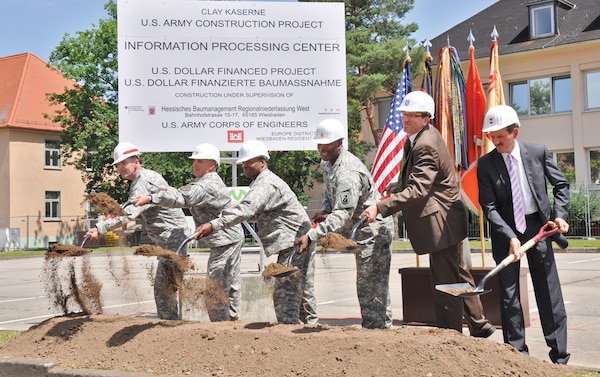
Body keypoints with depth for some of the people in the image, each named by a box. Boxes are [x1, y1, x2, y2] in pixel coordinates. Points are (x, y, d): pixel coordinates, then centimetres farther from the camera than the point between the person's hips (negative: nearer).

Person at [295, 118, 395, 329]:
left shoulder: (348, 173, -28)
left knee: (369, 285, -8)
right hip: (364, 230, 10)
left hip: (374, 230, -10)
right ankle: (383, 324, 27)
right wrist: (325, 211, -1)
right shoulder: (327, 163, 4)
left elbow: (342, 214, -35)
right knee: (375, 284, 17)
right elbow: (329, 190, 21)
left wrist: (311, 236, -41)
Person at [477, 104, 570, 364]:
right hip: (505, 229, 0)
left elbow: (561, 185, 8)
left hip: (537, 226, 0)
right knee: (508, 293, 2)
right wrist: (510, 237, -21)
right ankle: (517, 352, 12)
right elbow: (488, 206, -11)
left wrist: (559, 214, -7)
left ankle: (559, 354, 13)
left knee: (549, 291, 4)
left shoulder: (538, 152, -2)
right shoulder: (485, 164, -6)